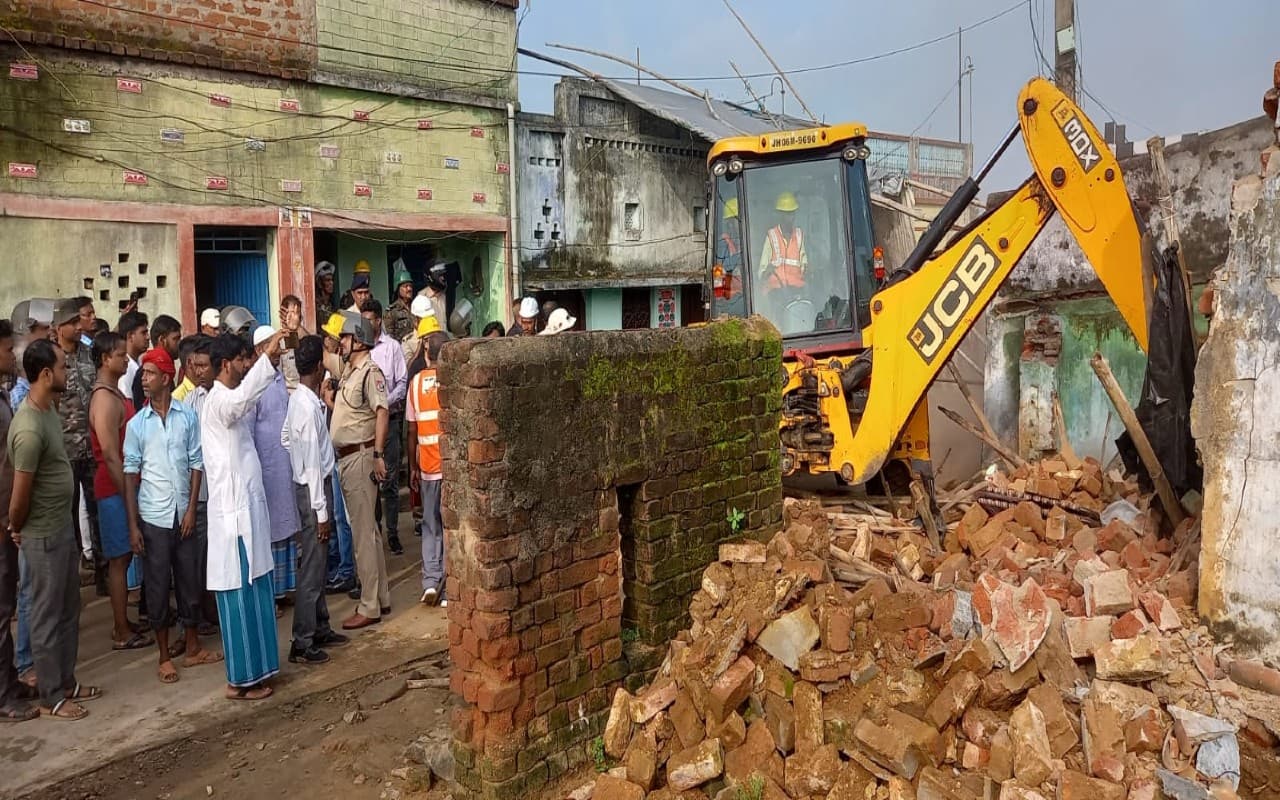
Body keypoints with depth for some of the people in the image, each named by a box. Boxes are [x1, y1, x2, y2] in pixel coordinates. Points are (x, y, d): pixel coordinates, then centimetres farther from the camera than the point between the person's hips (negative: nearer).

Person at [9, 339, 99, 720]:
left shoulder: (48, 408, 3)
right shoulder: (30, 428, -27)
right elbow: (19, 496, -21)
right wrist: (17, 531, -2)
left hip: (63, 526, 9)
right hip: (43, 535, -9)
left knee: (69, 609, 19)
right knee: (48, 615, 5)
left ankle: (66, 683, 33)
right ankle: (51, 697, 20)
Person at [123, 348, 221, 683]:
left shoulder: (188, 416, -1)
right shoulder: (136, 424, -1)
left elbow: (196, 463, 1)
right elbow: (131, 473, 0)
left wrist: (192, 508, -4)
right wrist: (132, 524, -4)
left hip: (184, 513, 1)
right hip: (152, 517, 0)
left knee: (190, 581, 10)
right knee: (157, 586, 6)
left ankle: (192, 648, 24)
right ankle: (164, 656, 18)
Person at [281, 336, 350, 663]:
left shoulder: (298, 398, 6)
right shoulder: (310, 406, -22)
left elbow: (285, 438, 18)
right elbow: (313, 464, -22)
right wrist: (321, 512, -19)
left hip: (308, 486, 10)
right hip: (314, 489, -10)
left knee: (316, 563, 18)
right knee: (312, 568, -1)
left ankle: (320, 629, 30)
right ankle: (302, 644, 7)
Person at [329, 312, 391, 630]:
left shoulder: (370, 372, -13)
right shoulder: (349, 371, 15)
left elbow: (382, 412, -24)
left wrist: (377, 454, -29)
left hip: (360, 457, -10)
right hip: (345, 457, 10)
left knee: (364, 532, -5)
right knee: (365, 529, 15)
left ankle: (369, 607, 2)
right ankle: (381, 597, 24)